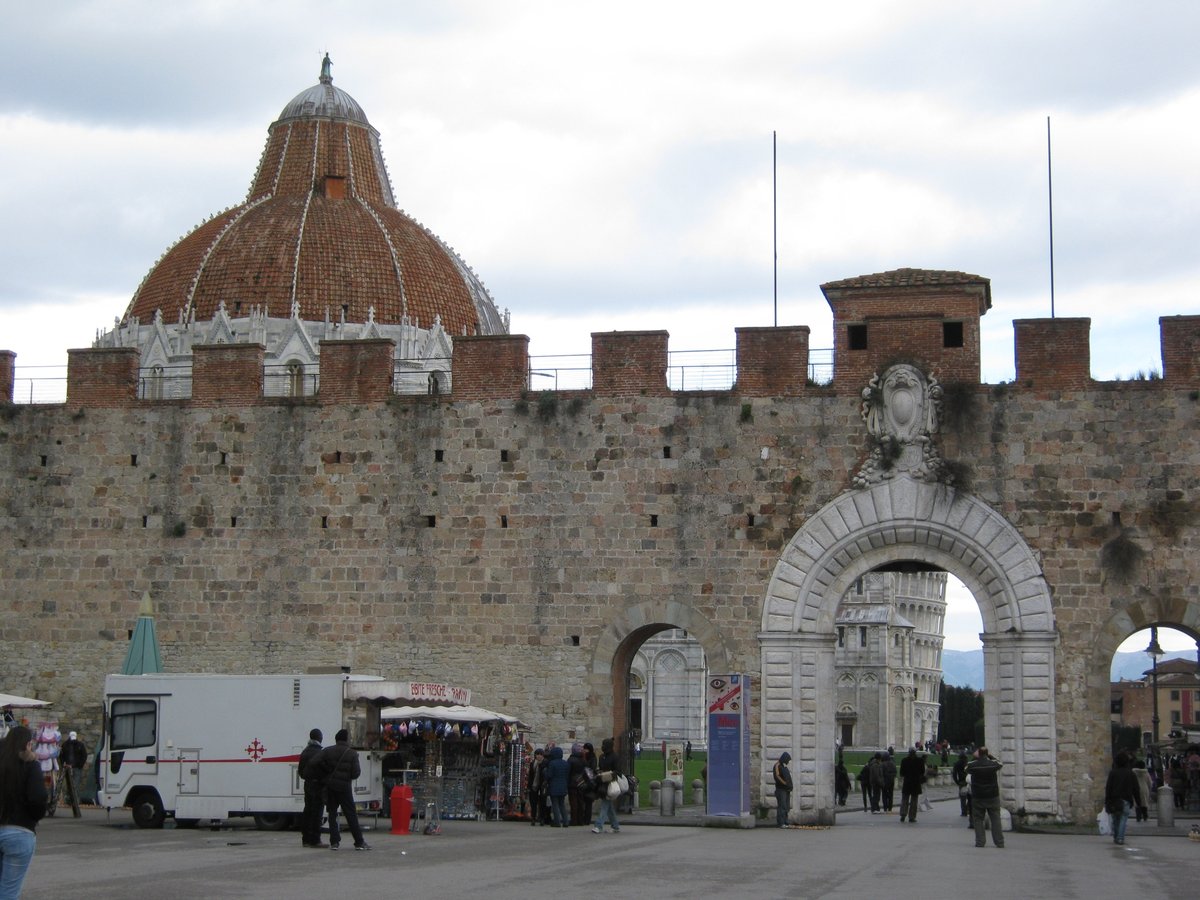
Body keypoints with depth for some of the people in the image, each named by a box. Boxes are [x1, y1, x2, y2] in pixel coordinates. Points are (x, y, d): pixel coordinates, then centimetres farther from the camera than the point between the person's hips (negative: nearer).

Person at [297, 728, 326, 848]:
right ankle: (314, 840, -7)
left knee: (308, 811, 13)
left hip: (308, 784, 9)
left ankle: (306, 839, 17)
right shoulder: (319, 752, -15)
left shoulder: (305, 751, 13)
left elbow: (300, 770, 16)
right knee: (316, 813, -6)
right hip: (318, 784, -9)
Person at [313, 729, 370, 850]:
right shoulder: (352, 754, -6)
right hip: (344, 787, -3)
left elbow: (315, 763, -9)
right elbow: (356, 773, -11)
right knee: (351, 814, 2)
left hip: (330, 786, 3)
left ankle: (334, 842, 4)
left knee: (332, 814, 10)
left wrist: (324, 776, 4)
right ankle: (359, 842, 3)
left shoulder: (328, 751, 2)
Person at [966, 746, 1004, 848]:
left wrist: (974, 758, 15)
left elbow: (966, 770, 14)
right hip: (993, 797, 1)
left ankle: (980, 842, 1)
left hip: (977, 797, -1)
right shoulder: (993, 764, -6)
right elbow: (1001, 764, 17)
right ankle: (999, 842, 4)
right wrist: (991, 756, 19)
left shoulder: (972, 765, -9)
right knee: (995, 820, 6)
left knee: (978, 820, 7)